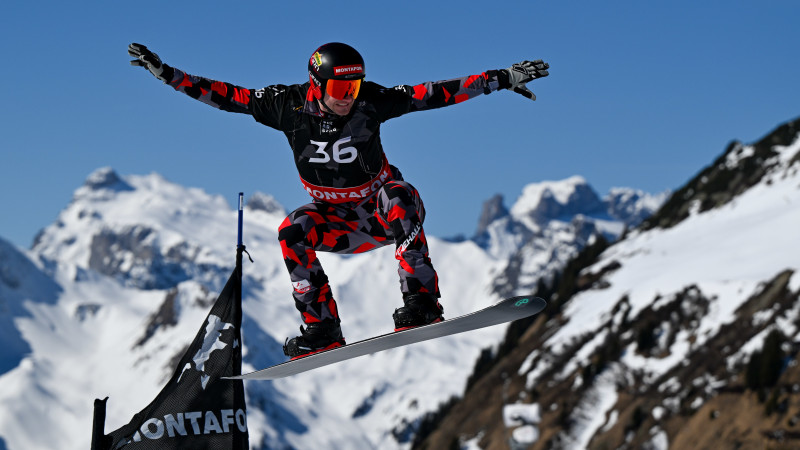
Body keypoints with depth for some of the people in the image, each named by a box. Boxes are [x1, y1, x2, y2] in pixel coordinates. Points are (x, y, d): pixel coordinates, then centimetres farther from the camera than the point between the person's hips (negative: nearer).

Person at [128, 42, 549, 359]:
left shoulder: (370, 101, -19)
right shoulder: (288, 105, -16)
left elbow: (436, 93, -20)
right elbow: (225, 95, -14)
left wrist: (503, 78, -24)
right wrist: (164, 72, -19)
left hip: (382, 207, -2)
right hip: (338, 222, 2)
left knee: (398, 196, -35)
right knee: (292, 233, -25)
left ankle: (422, 302, -33)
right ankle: (322, 328, -18)